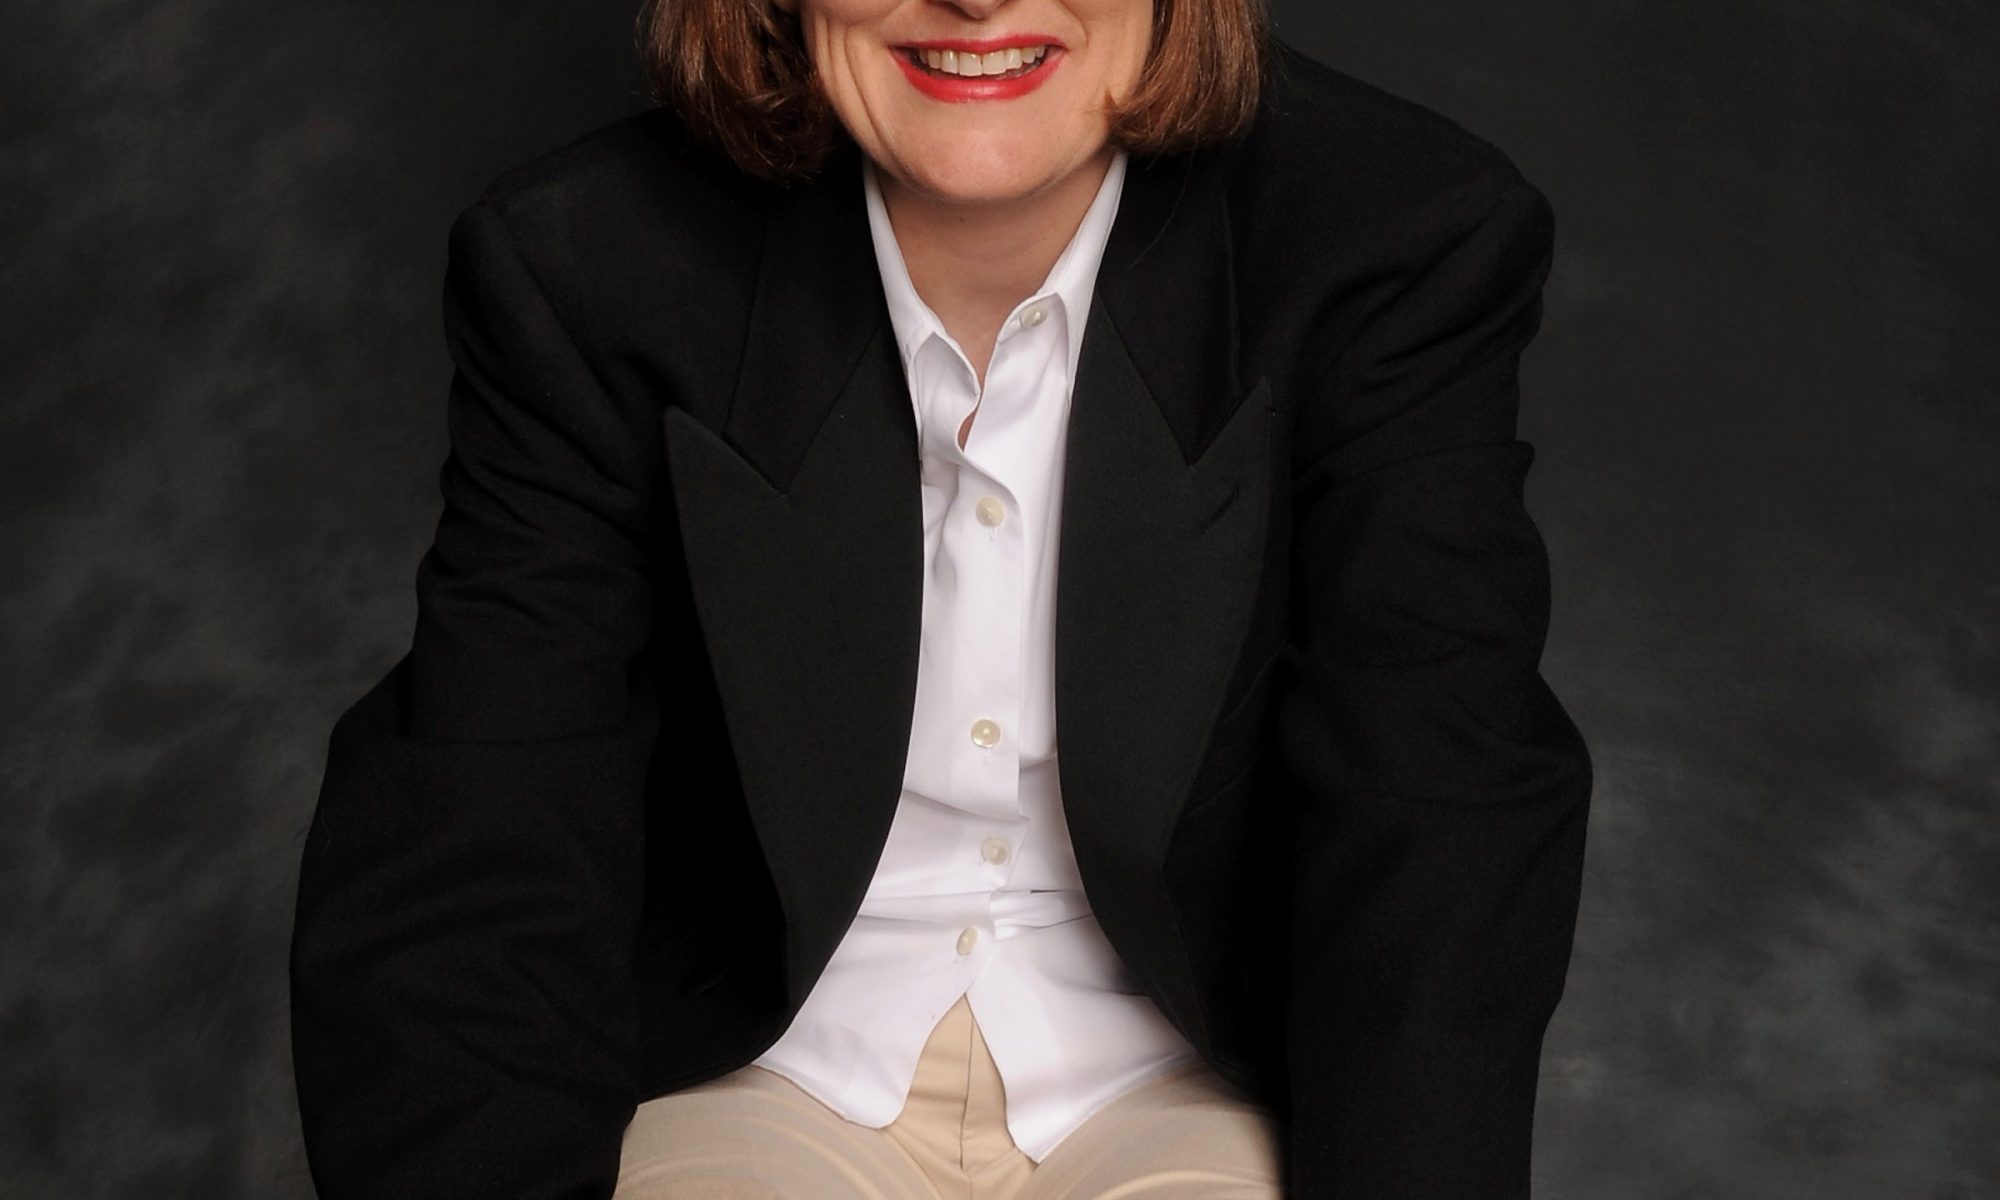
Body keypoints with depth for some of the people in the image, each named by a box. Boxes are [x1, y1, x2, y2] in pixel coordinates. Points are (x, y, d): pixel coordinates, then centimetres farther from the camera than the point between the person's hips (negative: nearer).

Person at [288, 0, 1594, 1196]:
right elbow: (461, 855, -15)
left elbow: (1440, 838, -17)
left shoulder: (1412, 251, -12)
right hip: (754, 1079, 0)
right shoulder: (583, 266, -12)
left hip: (1189, 1085, 1)